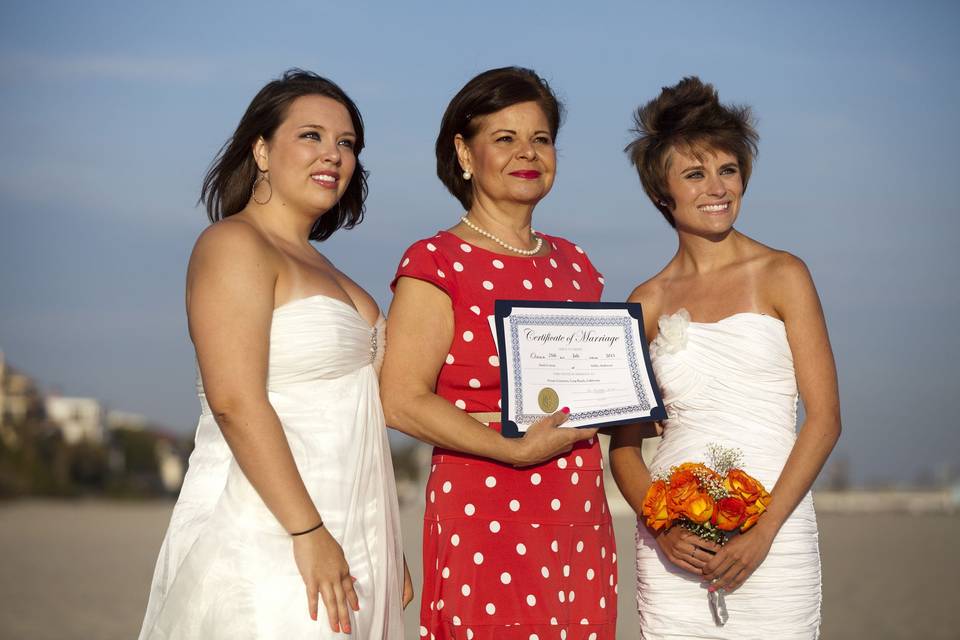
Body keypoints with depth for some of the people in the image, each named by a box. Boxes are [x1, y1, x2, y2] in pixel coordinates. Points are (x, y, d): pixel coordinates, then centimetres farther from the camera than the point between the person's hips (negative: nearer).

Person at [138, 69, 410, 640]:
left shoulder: (314, 265, 19)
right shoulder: (234, 245, -8)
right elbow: (234, 401, -18)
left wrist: (388, 549, 18)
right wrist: (308, 533, -21)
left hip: (346, 543, 8)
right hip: (265, 541, -8)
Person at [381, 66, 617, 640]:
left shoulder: (574, 265, 17)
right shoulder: (437, 264, -3)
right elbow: (401, 400, -13)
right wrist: (517, 449, -19)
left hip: (581, 519, 6)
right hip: (486, 520, -6)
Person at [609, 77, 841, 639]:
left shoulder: (781, 276, 1)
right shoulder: (649, 302, 8)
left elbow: (825, 418, -3)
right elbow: (624, 441, 10)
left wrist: (762, 533, -11)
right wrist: (662, 527, -7)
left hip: (773, 532, -2)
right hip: (676, 543, 2)